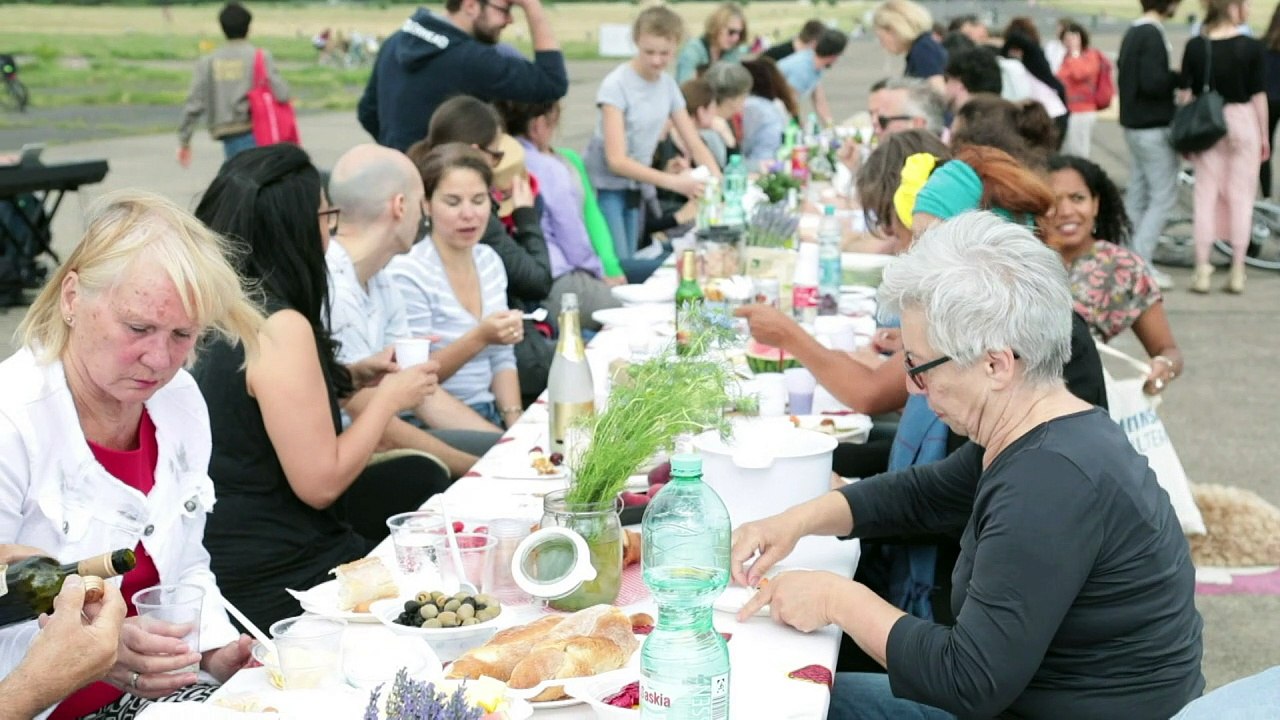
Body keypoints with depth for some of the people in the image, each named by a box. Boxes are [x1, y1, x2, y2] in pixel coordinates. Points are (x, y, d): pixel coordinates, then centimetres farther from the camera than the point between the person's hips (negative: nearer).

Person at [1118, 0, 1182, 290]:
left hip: (1134, 123, 9)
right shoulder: (1152, 35, -17)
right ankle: (1140, 262, -9)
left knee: (1137, 195, 12)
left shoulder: (1133, 32, 12)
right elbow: (1152, 82, -25)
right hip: (1153, 127, -9)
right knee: (1164, 196, -5)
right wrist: (1182, 79, -10)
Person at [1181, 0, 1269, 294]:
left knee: (1206, 195, 8)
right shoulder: (1251, 47, -9)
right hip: (1242, 124, -2)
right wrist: (1264, 136, 3)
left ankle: (1202, 270, 8)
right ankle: (1237, 272, 11)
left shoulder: (1195, 46, -2)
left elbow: (1185, 94, 0)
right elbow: (1258, 96, -6)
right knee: (1241, 197, 7)